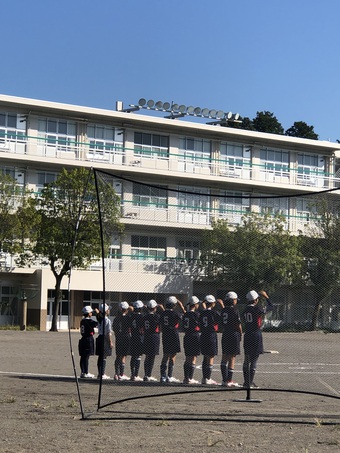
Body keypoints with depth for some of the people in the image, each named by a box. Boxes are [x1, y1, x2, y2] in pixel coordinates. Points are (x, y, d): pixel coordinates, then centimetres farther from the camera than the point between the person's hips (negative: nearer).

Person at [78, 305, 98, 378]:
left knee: (83, 357, 10)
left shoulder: (82, 321, 12)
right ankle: (86, 373, -2)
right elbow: (96, 324, -25)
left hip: (83, 339, 8)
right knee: (86, 357, -5)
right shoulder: (89, 321, -13)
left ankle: (82, 372, 14)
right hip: (88, 340, -8)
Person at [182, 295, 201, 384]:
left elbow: (183, 327, 12)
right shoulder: (195, 314, -13)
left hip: (187, 337, 7)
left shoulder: (185, 314, 8)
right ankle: (190, 378, -2)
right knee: (193, 359, -2)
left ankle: (186, 378, 13)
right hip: (195, 337, -7)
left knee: (187, 358, 12)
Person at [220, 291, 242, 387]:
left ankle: (224, 379, 15)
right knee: (232, 358, -3)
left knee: (224, 358, 12)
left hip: (225, 336, 7)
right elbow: (238, 325, -11)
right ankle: (229, 381, -2)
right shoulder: (234, 311, -13)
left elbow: (221, 325, 11)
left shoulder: (223, 311, 7)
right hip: (234, 335, -7)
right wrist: (240, 334, 3)